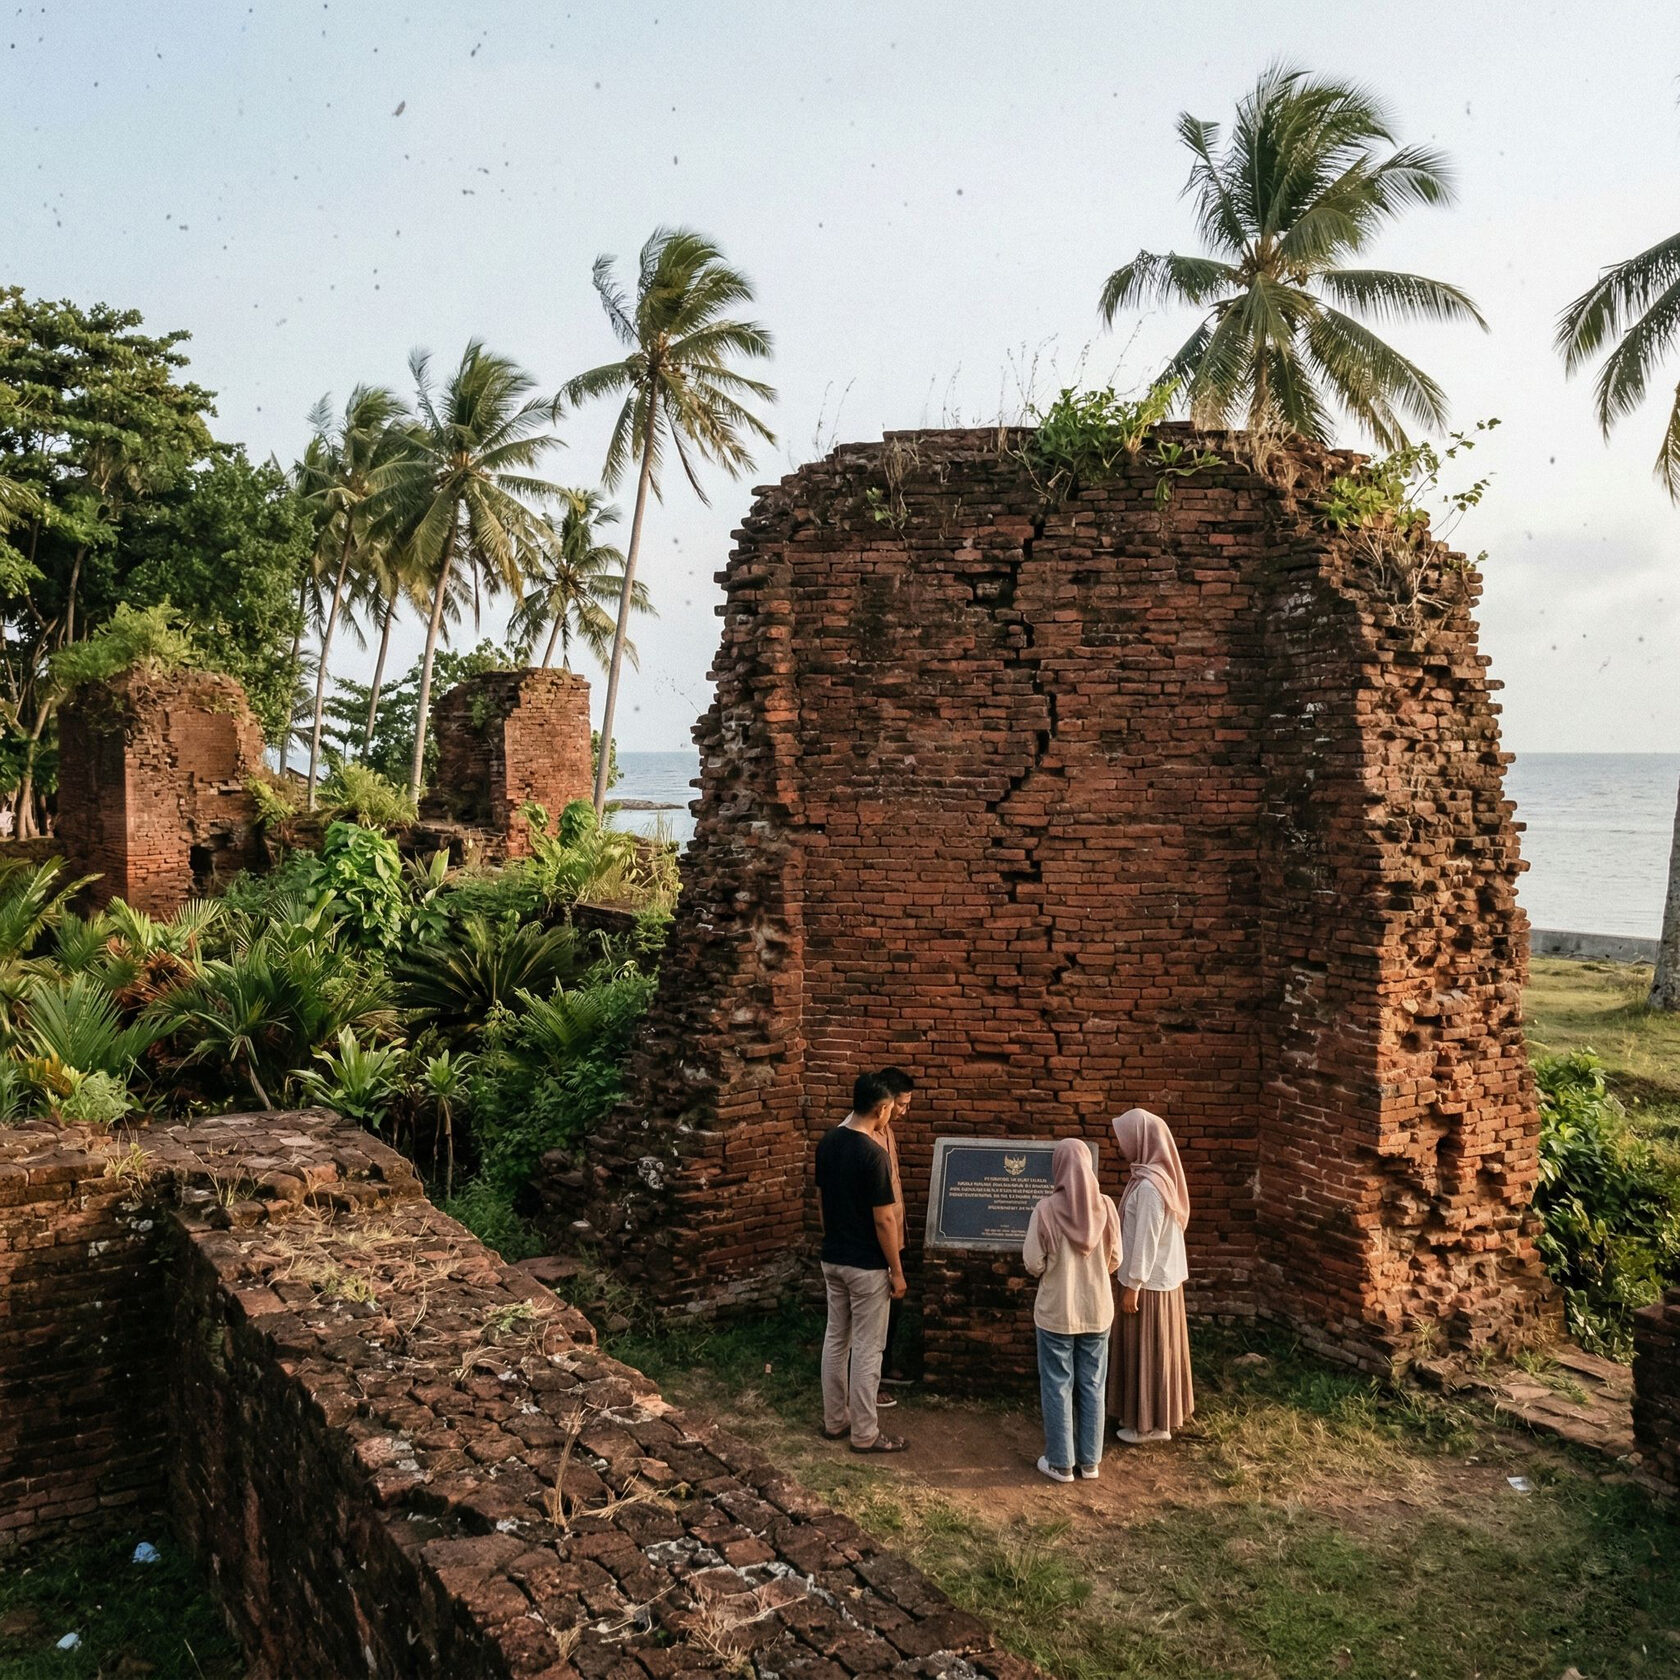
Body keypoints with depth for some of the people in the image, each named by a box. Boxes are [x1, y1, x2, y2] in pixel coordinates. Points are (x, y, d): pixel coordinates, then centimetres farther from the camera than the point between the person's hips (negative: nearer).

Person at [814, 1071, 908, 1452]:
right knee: (866, 1349, 3)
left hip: (832, 1259, 8)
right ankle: (865, 1435, 12)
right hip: (866, 1265, -8)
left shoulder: (827, 1143, 1)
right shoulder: (873, 1153, -22)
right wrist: (897, 1271, -10)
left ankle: (834, 1420, 28)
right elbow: (883, 1220, -19)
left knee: (835, 1339, 17)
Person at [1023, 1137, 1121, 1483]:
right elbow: (1115, 1259, 1)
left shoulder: (1046, 1209, -18)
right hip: (1097, 1311, 3)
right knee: (1092, 1386, 15)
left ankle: (1060, 1463, 18)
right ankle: (1090, 1461, 25)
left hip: (1057, 1312, -3)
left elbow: (1033, 1264, -13)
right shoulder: (1105, 1206, -9)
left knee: (1058, 1387, 10)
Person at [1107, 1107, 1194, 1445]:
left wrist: (1133, 1285, -18)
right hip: (1159, 1275, 9)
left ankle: (1151, 1423, 16)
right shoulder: (1156, 1175, 5)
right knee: (1148, 1349, 18)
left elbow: (1146, 1239, -24)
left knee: (1148, 1350, 4)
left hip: (1149, 1280, -9)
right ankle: (1144, 1412, 30)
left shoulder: (1150, 1184, -26)